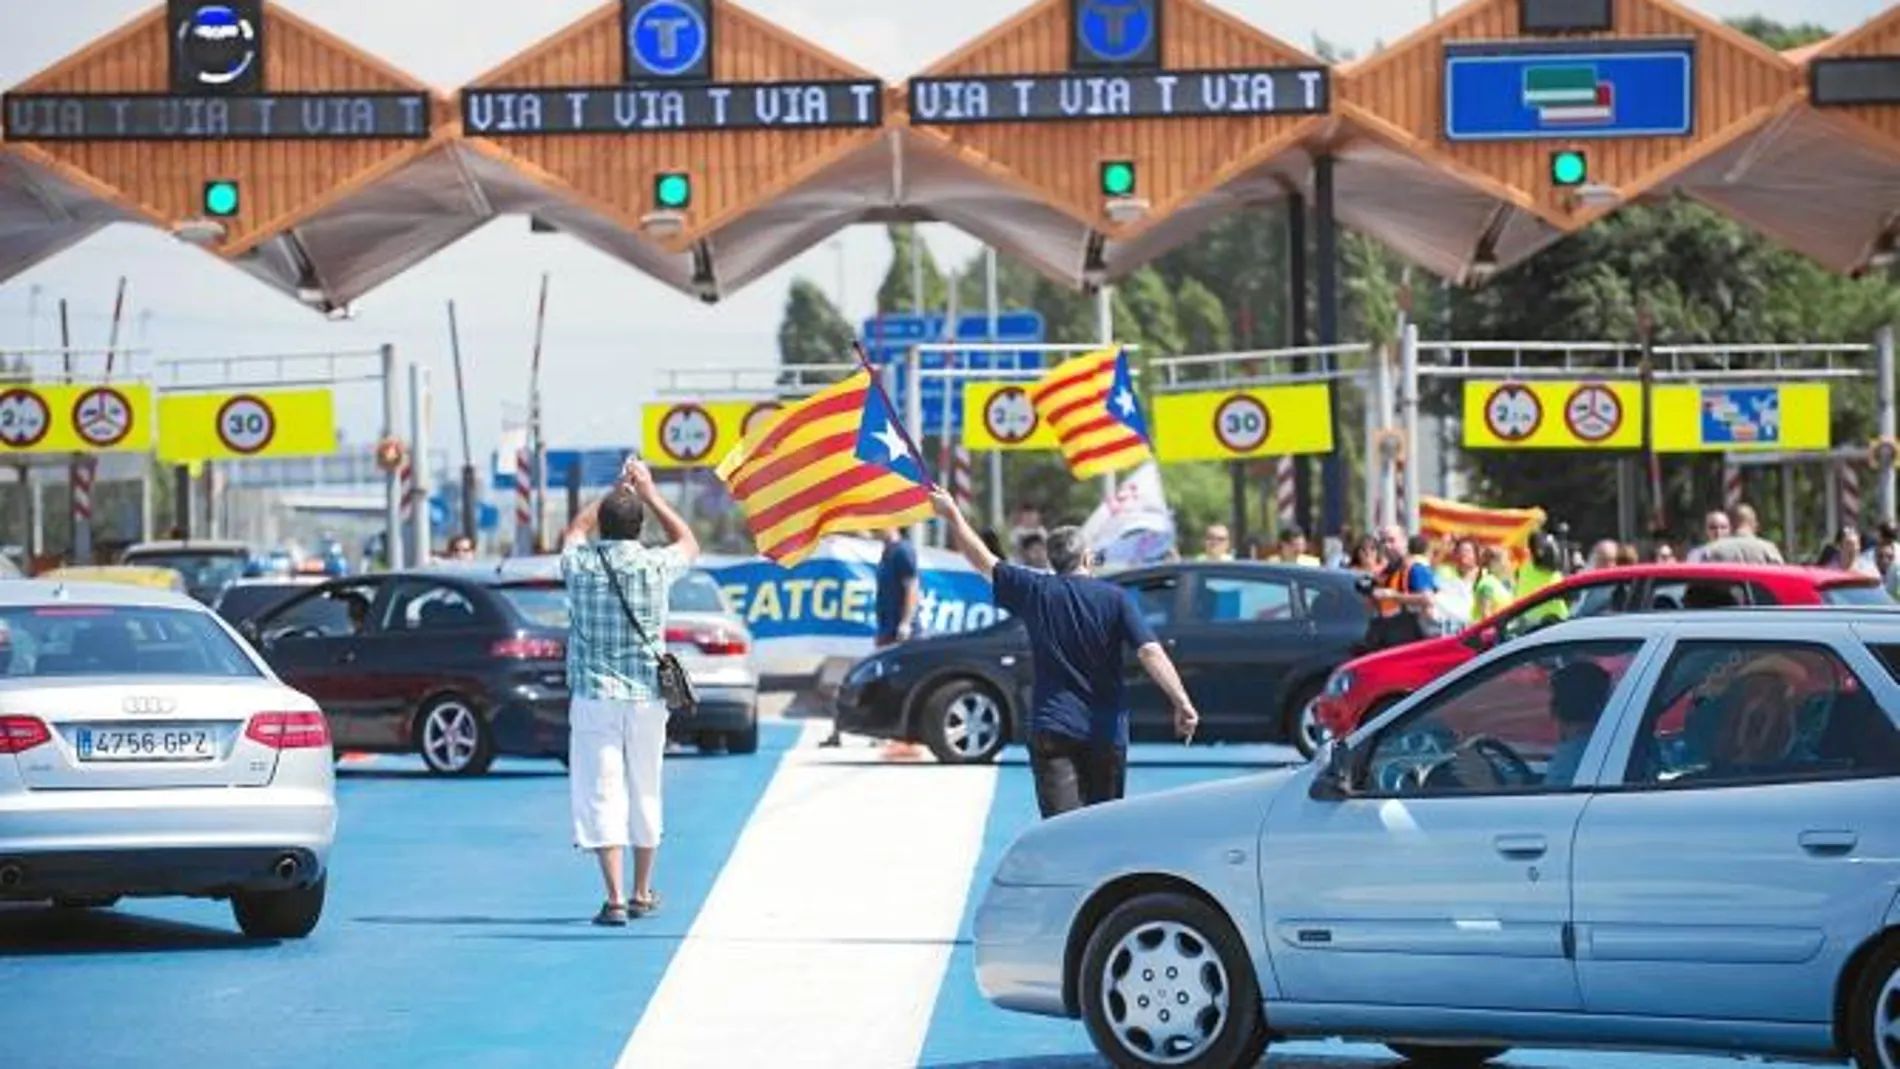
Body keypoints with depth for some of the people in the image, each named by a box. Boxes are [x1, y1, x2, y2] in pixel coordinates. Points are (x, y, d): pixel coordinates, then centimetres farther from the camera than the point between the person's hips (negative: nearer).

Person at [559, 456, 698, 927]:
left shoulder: (580, 565, -4)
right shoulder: (655, 566, -4)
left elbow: (575, 531, 22)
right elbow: (689, 542, 21)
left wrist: (614, 493, 27)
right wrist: (649, 494, 23)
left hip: (593, 698, -2)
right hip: (647, 698, 2)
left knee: (601, 796, -4)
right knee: (644, 794, 15)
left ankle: (615, 899, -15)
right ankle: (642, 893, 27)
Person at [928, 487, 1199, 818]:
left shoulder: (1035, 591, 2)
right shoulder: (1114, 598, -2)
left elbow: (983, 561, 14)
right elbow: (1150, 653, -13)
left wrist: (952, 514, 28)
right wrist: (1181, 702, -18)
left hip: (1052, 731, -1)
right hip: (1105, 732, 1)